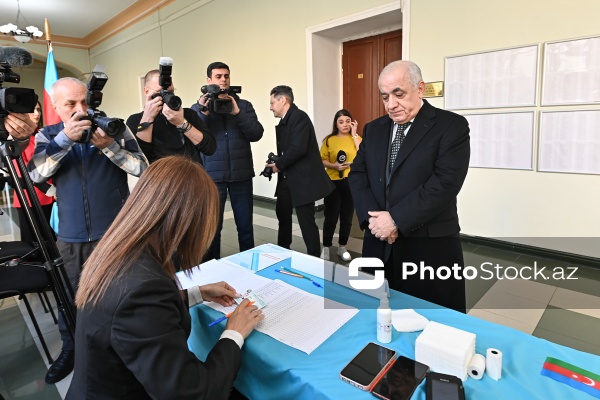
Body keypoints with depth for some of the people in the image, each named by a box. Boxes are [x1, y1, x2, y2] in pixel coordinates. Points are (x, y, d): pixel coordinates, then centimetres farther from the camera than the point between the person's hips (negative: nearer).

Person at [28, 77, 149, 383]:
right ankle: (70, 349, 36)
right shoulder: (48, 136, 5)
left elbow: (142, 168, -10)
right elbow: (35, 174, -11)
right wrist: (65, 138, -22)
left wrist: (108, 145, -23)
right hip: (71, 236, 2)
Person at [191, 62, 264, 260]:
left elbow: (256, 134, -4)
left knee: (245, 224, 8)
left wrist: (237, 113, -15)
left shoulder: (244, 105, 9)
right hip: (212, 175, -1)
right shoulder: (199, 107, 7)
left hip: (241, 174, 1)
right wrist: (203, 113, -17)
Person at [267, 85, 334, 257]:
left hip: (303, 179, -10)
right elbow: (286, 149, 12)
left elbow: (298, 148, -25)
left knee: (306, 221, -3)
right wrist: (277, 163, -5)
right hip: (287, 178, 10)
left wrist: (279, 164, -14)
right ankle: (283, 250, 43)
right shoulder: (283, 122, 13)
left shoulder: (299, 117, -15)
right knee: (282, 212, 22)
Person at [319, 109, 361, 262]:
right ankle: (326, 248, 16)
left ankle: (342, 247, 26)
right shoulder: (329, 140, 2)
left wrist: (354, 134, -9)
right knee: (331, 217, 0)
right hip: (333, 183, -1)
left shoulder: (356, 138, 5)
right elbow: (322, 160, 1)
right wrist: (334, 166, -17)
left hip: (352, 182, 2)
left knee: (347, 217, 10)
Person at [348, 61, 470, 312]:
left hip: (430, 248, -4)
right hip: (379, 245, 5)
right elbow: (358, 175, 5)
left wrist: (396, 220, -17)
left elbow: (444, 183, -16)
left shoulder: (452, 126, -5)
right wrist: (371, 218, -10)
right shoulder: (373, 129, 12)